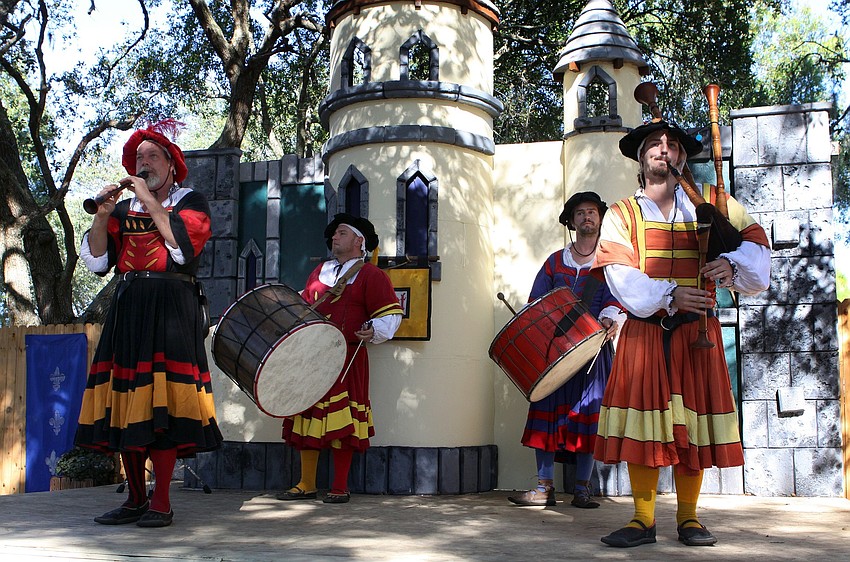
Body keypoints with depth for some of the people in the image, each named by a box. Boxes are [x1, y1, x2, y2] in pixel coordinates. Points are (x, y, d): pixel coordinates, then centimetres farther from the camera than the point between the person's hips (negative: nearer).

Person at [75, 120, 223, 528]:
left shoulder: (191, 202, 8)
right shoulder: (125, 208, 19)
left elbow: (182, 246, -12)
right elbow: (96, 260, 9)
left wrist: (149, 200, -7)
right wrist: (103, 214, -4)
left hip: (171, 306, -5)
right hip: (128, 306, 5)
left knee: (162, 402, -10)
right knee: (125, 402, 2)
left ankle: (161, 502, -4)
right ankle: (135, 499, 11)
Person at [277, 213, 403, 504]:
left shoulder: (370, 275, -1)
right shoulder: (319, 272, 19)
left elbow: (391, 312, -5)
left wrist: (374, 330, -21)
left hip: (346, 358, -6)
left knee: (342, 421, -4)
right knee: (307, 417, 7)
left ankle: (340, 488, 6)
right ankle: (306, 485, 16)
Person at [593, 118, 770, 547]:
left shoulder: (712, 202, 11)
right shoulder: (620, 215, 6)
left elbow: (754, 240, 7)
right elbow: (620, 274, -8)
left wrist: (731, 262, -15)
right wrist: (669, 296, -21)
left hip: (696, 332, 1)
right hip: (643, 332, -1)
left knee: (692, 418, 3)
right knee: (641, 420, -3)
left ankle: (688, 518, 15)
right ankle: (643, 519, 7)